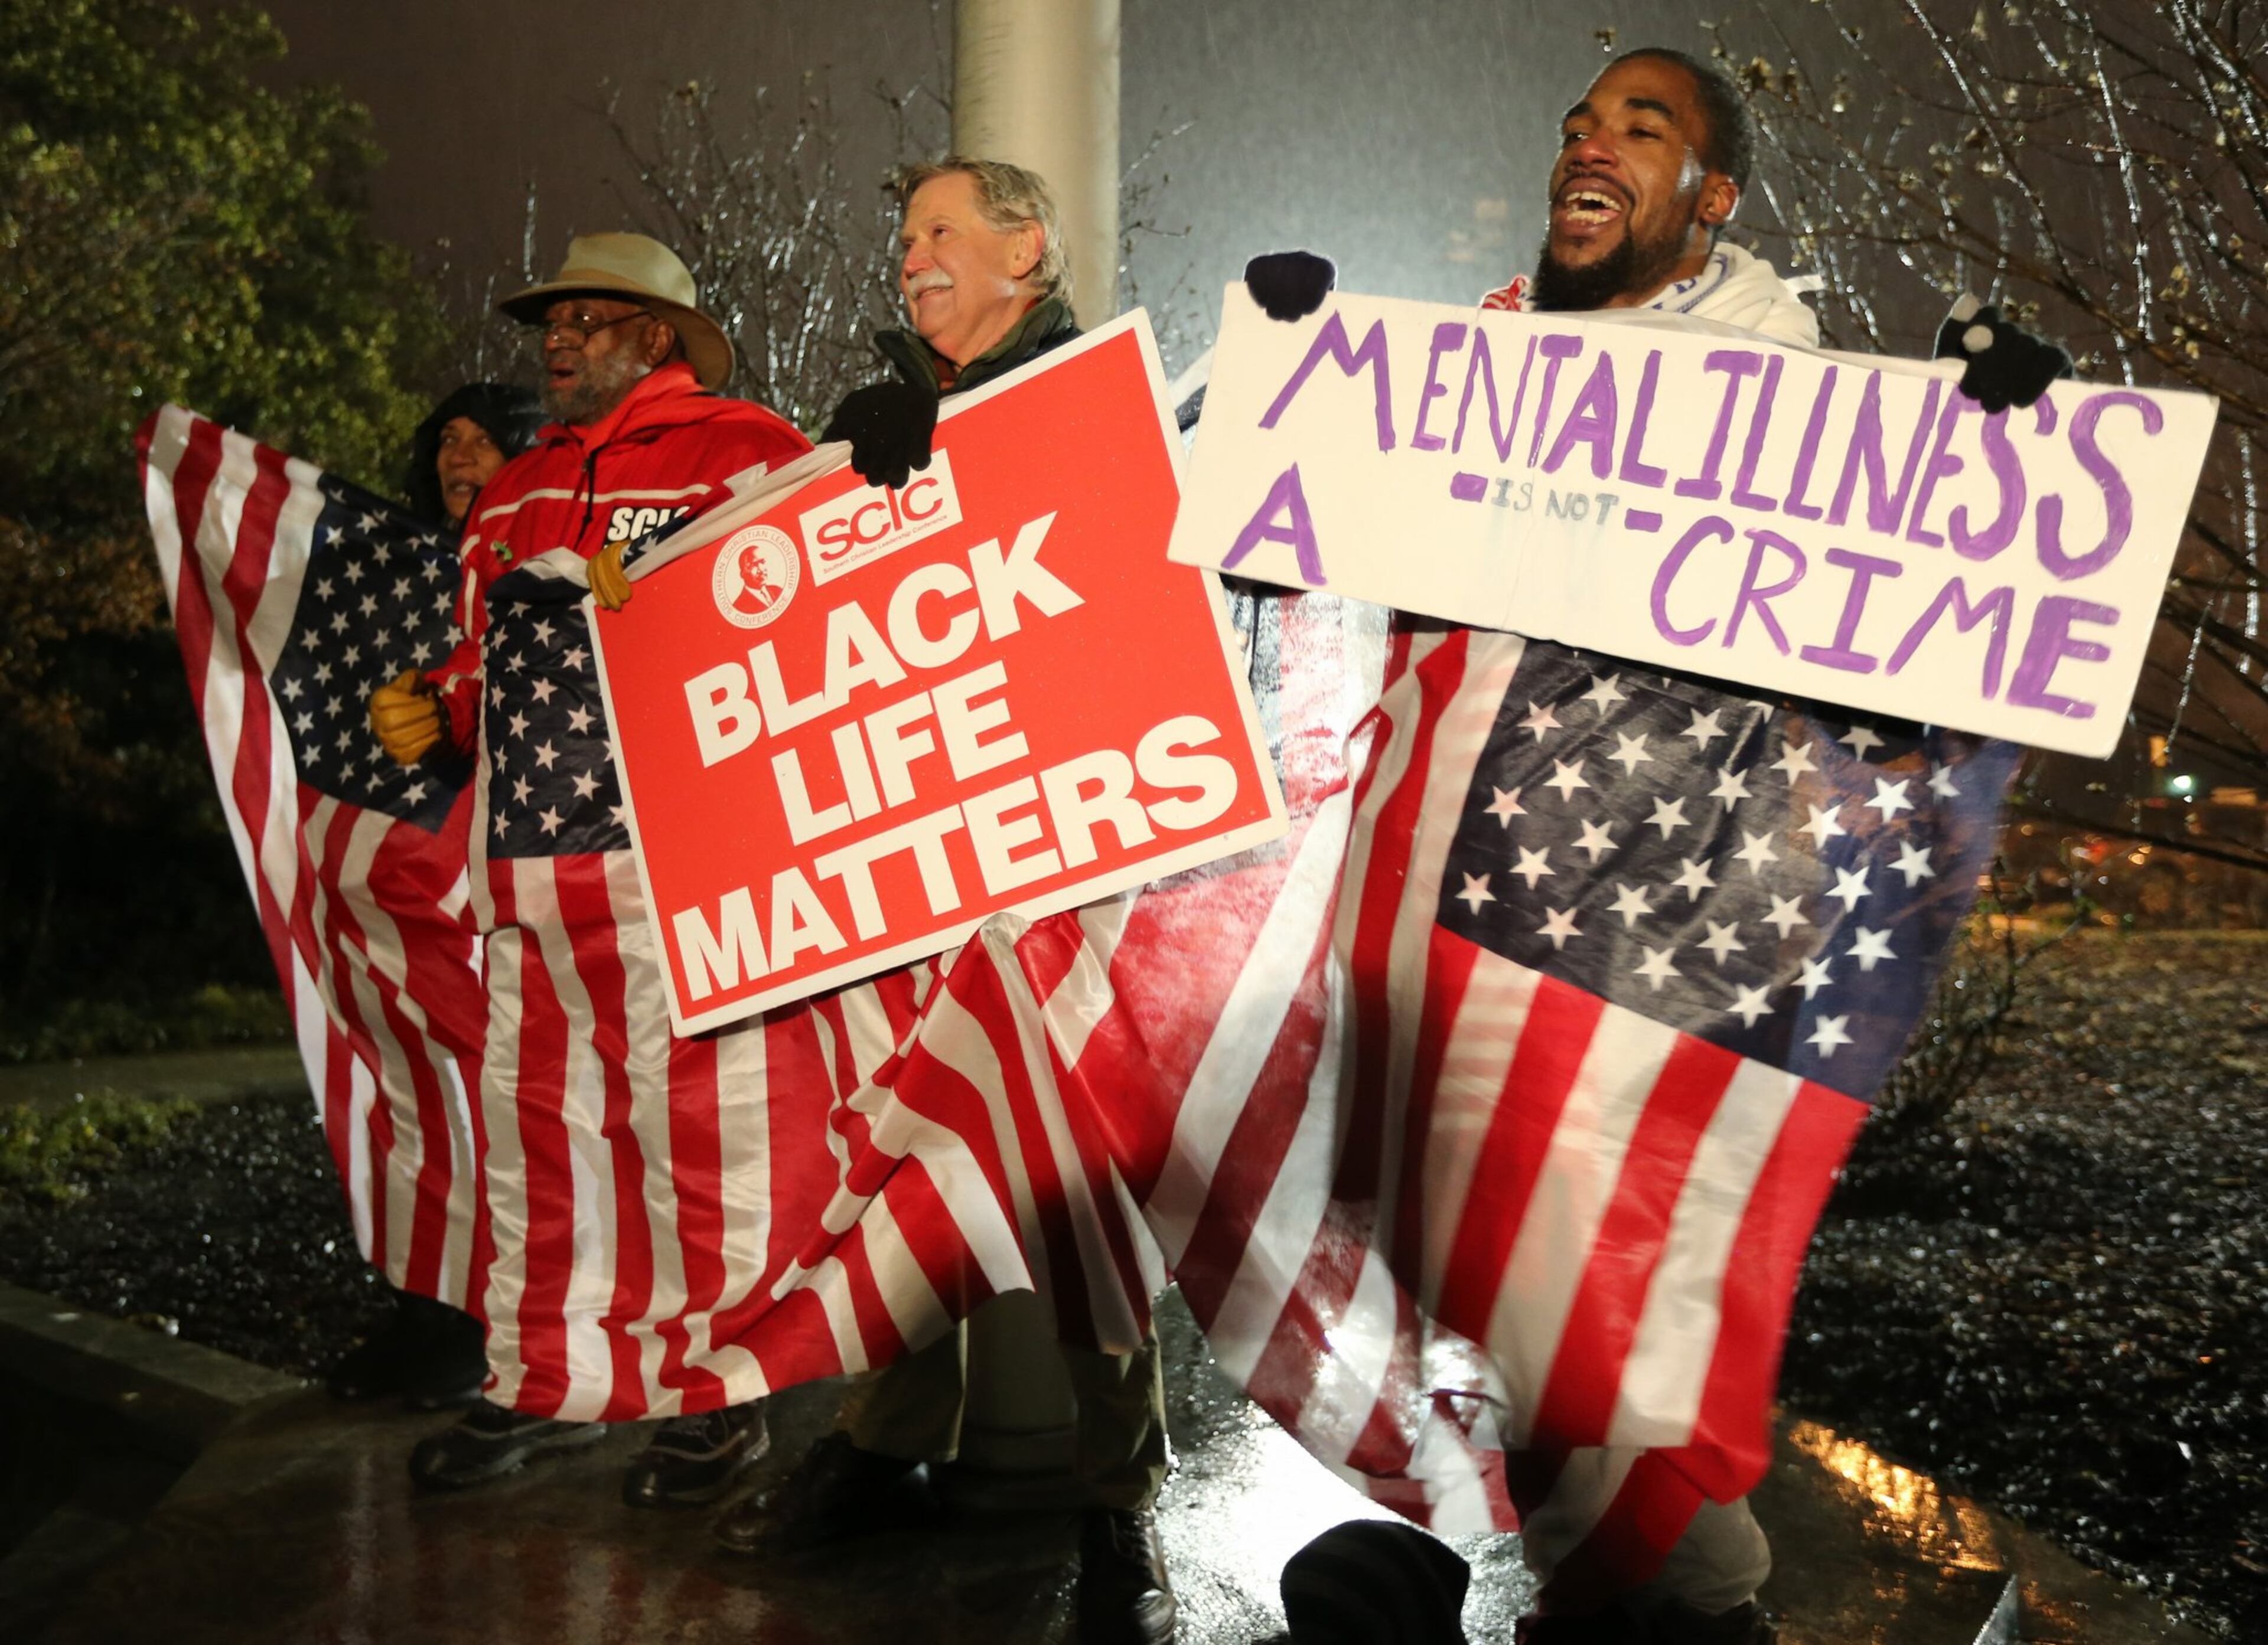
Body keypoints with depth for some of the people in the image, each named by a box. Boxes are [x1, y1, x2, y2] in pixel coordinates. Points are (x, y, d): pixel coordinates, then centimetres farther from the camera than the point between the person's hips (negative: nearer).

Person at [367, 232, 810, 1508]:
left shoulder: (749, 456, -1)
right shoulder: (514, 494, 22)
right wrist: (438, 714, 8)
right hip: (527, 872, 8)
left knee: (692, 1134, -1)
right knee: (533, 1126, 12)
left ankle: (721, 1398, 15)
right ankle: (552, 1384, 27)